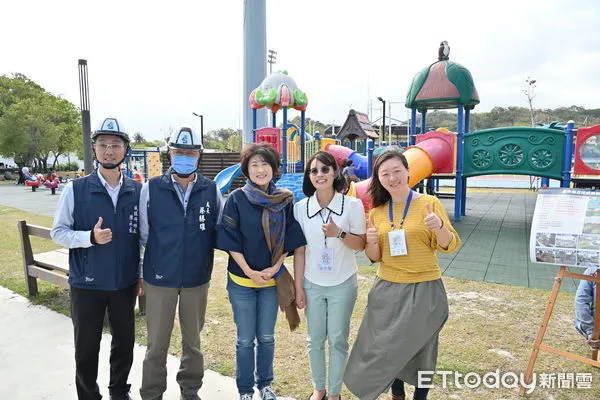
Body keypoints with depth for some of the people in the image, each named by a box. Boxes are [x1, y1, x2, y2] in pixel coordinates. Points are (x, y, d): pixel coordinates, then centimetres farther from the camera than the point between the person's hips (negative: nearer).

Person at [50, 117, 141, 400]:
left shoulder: (137, 191, -2)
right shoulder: (75, 189, -7)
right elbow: (58, 232, -5)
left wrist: (142, 272, 4)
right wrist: (90, 237, -23)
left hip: (125, 282, 2)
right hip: (86, 283, -2)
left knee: (125, 341, 16)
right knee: (86, 347, 12)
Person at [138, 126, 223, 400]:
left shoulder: (211, 191, -2)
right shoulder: (151, 189, -5)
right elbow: (141, 236, 0)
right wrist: (138, 273, 3)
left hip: (197, 279, 1)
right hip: (159, 278, -1)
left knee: (193, 341, 17)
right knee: (157, 343, 10)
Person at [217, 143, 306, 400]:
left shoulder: (285, 200, -1)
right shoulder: (236, 198, -8)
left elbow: (289, 239, 1)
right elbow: (231, 240, -9)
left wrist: (275, 268, -9)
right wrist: (249, 271, -14)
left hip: (272, 280, 2)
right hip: (241, 280, -2)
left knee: (266, 337, 15)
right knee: (245, 339, 9)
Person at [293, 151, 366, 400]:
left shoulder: (352, 205, -11)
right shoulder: (301, 207, -6)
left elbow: (360, 245, -5)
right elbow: (299, 250, -1)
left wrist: (339, 233, -23)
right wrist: (298, 286, -1)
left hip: (343, 285, -1)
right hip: (312, 285, 2)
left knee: (338, 340, 10)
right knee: (315, 340, 14)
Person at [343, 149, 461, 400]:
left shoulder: (429, 203, -8)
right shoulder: (377, 211, 3)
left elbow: (449, 246, -8)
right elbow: (375, 257, 7)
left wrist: (439, 226, -28)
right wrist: (371, 242, -15)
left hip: (423, 290, -3)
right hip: (387, 290, 3)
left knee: (420, 348, 12)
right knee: (388, 347, 13)